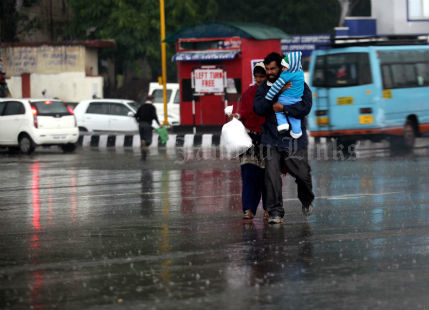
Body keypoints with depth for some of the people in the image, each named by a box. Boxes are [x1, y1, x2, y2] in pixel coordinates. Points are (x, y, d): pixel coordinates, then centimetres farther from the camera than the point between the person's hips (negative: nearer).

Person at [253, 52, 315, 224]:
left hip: (294, 140, -1)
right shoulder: (263, 88, 10)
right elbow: (258, 109, -6)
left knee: (303, 174, 2)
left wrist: (283, 108, -18)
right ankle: (275, 212, -4)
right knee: (272, 176, -9)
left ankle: (307, 201, 33)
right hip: (271, 140, 1)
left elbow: (305, 107, -10)